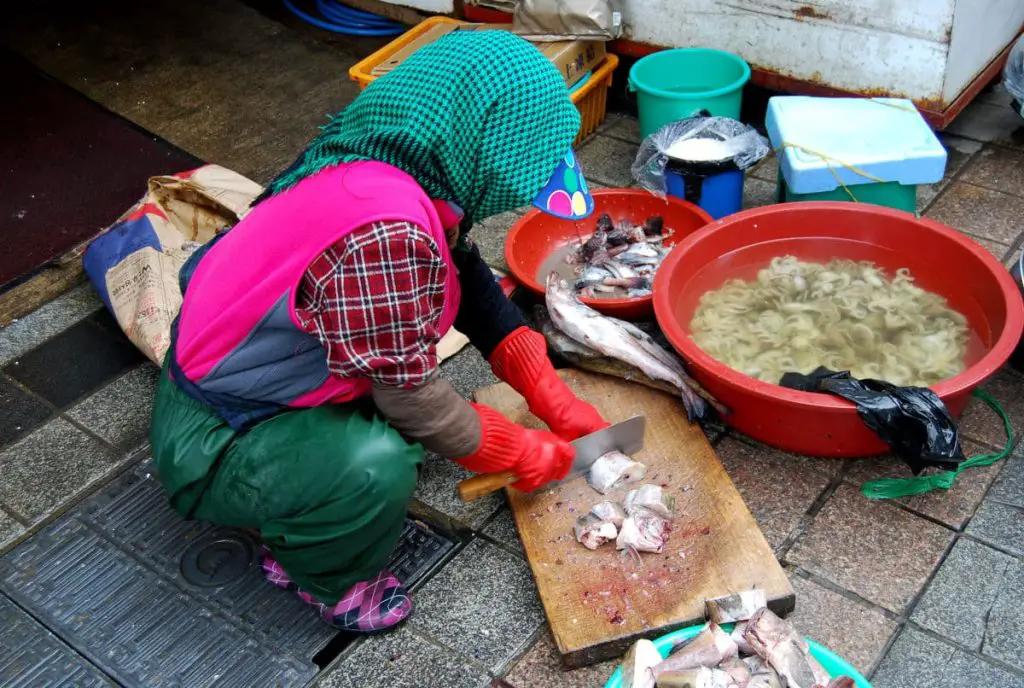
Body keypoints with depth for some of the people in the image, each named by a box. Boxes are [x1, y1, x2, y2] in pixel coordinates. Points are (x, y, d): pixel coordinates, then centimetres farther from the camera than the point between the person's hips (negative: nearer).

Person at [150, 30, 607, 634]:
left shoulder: (384, 170, -7)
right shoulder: (385, 229, -34)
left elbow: (472, 284, 4)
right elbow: (411, 397, -24)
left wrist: (557, 403, 3)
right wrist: (525, 455, -8)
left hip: (227, 374, 9)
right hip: (215, 442, -9)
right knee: (378, 466, -30)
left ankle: (301, 522, 16)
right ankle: (323, 575, 4)